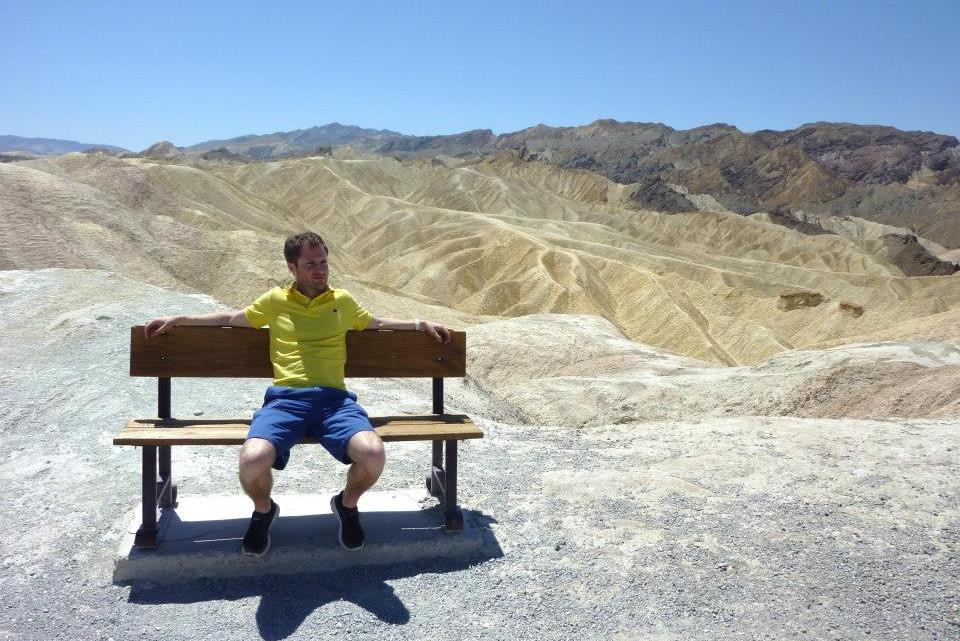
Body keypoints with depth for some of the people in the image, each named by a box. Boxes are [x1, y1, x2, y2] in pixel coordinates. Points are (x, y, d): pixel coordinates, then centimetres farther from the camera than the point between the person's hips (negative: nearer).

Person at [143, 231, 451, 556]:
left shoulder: (342, 300, 21)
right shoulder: (275, 300, 18)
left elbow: (376, 323, 37)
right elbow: (232, 318, 31)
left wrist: (420, 324, 30)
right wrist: (179, 319, 28)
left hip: (334, 398, 1)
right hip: (286, 398, 0)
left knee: (372, 455, -30)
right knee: (252, 460, -31)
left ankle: (347, 504, 8)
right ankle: (264, 511, 8)